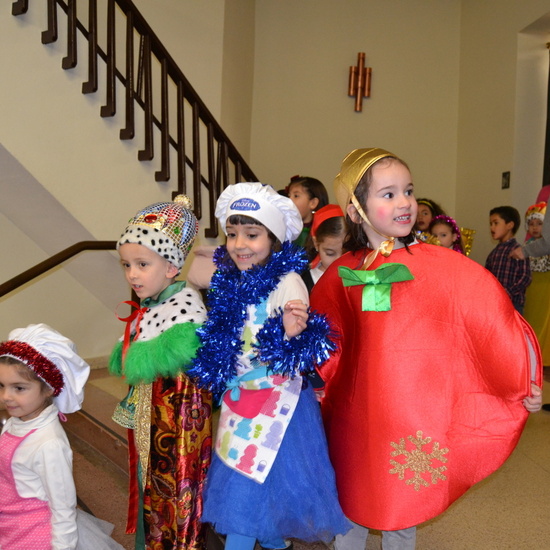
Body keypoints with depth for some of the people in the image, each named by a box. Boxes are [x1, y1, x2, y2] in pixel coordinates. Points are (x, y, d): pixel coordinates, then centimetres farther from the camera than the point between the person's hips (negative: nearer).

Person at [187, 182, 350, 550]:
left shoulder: (287, 282, -19)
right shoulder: (231, 282, 1)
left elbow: (296, 360, -22)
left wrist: (292, 333, -40)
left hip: (274, 403, -7)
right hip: (237, 399, 7)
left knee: (246, 490, 1)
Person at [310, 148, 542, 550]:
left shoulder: (444, 266, -12)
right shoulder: (341, 275, -2)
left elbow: (492, 315, -7)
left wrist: (523, 382, -1)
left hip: (417, 419, -2)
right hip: (356, 415, 2)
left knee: (402, 517, 16)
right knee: (350, 513, 18)